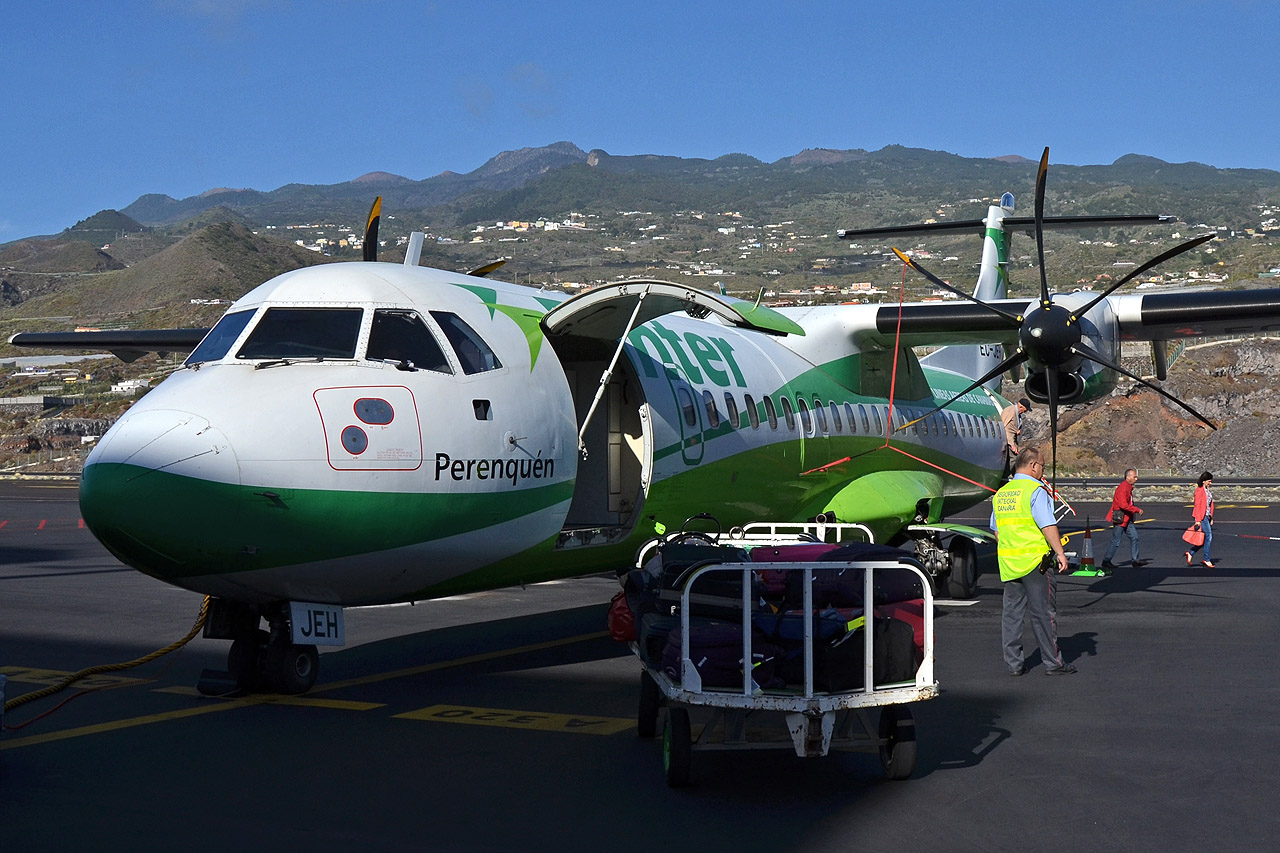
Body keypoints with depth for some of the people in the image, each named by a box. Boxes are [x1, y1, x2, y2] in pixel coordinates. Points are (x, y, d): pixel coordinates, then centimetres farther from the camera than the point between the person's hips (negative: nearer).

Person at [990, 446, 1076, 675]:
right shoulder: (1036, 491, -10)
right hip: (1034, 561, -7)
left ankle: (1013, 663, 11)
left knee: (1011, 612, 10)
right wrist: (1060, 552, -16)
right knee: (1043, 613, 0)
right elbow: (1047, 525, -18)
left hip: (1008, 562, 7)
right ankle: (1053, 663, 5)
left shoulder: (1001, 493, 14)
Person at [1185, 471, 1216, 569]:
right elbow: (1197, 505, -14)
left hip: (1207, 516, 9)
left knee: (1208, 538, 7)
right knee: (1208, 537, -8)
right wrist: (1198, 520, -18)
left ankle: (1191, 553, 15)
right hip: (1201, 516, -9)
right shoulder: (1199, 490, -10)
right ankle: (1207, 560, -2)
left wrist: (1211, 518, 18)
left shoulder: (1207, 491, 17)